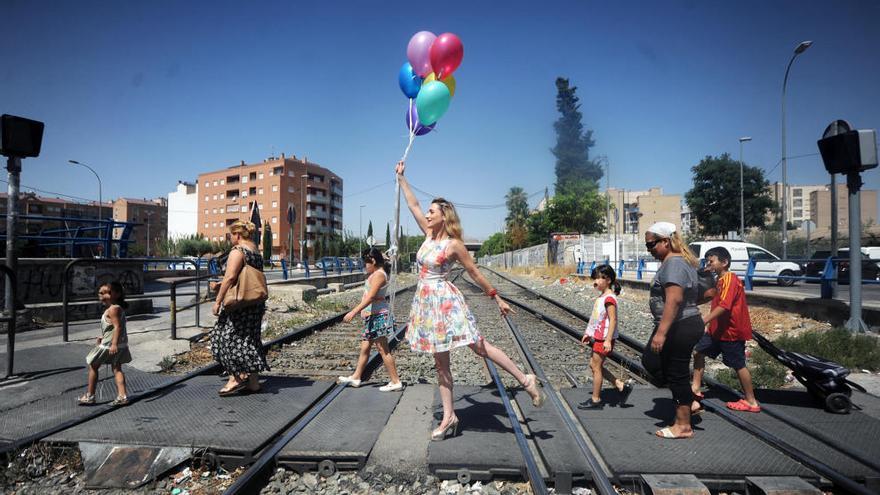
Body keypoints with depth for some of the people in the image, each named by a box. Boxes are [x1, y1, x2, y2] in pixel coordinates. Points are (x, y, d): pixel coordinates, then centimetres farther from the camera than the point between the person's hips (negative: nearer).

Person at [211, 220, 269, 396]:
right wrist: (221, 286, 22)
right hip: (255, 302, 9)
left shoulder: (237, 251, -13)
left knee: (228, 336, 1)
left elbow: (230, 277, -21)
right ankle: (253, 380, 16)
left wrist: (218, 300, -15)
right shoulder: (256, 251, 15)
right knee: (249, 339, 12)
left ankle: (238, 377, -1)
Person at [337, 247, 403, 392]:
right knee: (364, 348, 16)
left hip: (378, 315, -10)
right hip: (372, 316, 10)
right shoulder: (375, 274, 16)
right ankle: (356, 377, 26)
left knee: (383, 350, -5)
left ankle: (396, 382, 2)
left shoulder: (379, 274, -15)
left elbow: (370, 297, -25)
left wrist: (354, 312, -27)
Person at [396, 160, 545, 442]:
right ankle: (448, 417, 16)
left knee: (479, 346, -6)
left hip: (445, 302, -7)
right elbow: (413, 205, 15)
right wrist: (401, 178, 19)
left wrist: (497, 298, -1)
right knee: (440, 363, 9)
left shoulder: (453, 244, -10)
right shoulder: (429, 234, 8)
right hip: (426, 302, 7)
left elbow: (475, 273, -5)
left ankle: (526, 381, 9)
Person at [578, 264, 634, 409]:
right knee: (594, 365, 14)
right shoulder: (601, 297, 12)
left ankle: (595, 400, 11)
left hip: (604, 338, -10)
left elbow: (613, 320, -23)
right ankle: (622, 386, 19)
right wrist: (588, 333, 22)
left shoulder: (609, 298, -18)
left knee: (596, 366, -1)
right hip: (598, 337, 10)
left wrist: (608, 340, -27)